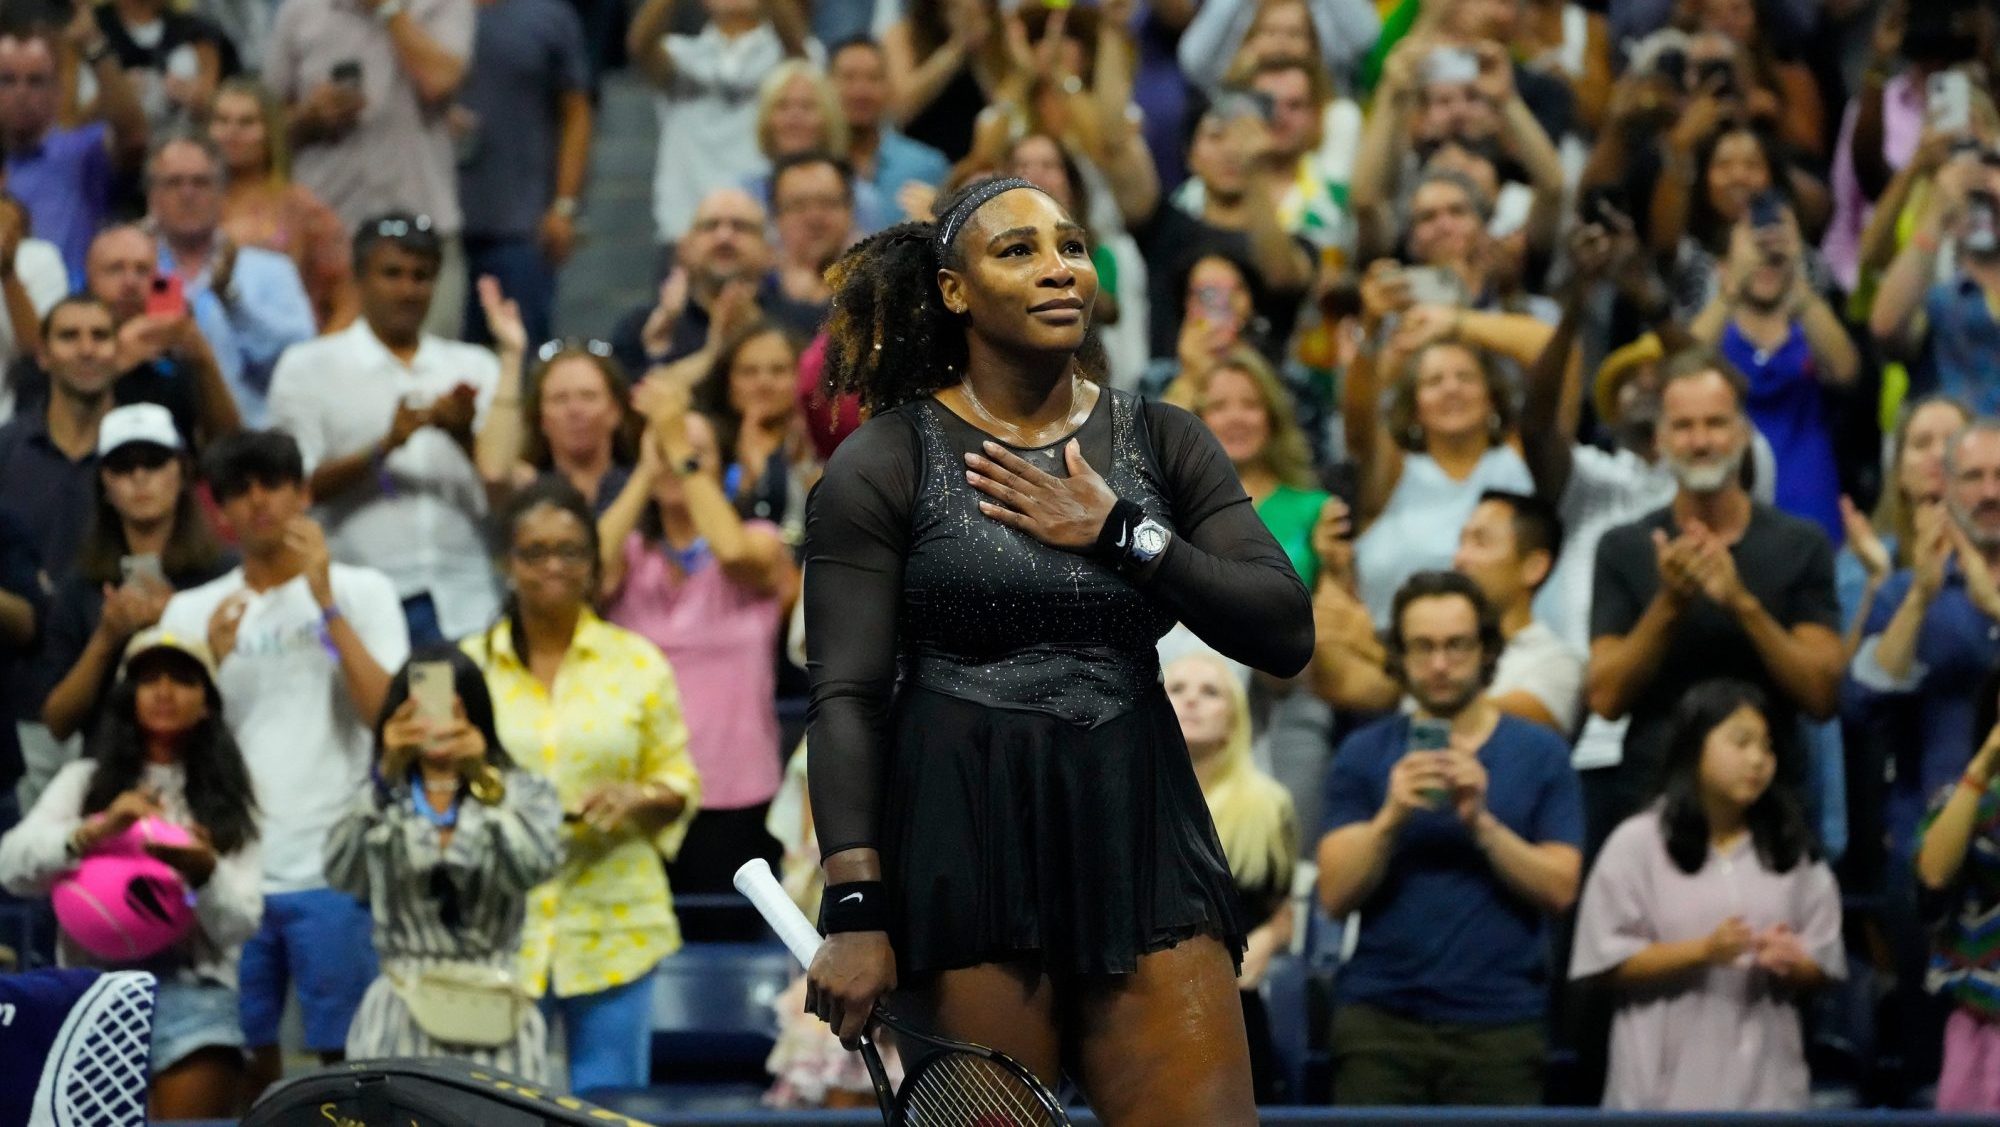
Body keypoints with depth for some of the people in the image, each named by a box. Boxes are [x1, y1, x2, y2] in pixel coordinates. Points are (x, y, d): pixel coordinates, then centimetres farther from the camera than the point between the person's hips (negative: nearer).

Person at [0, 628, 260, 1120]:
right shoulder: (85, 781, 13)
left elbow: (239, 924, 4)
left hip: (192, 990, 0)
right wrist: (95, 831, -18)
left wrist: (203, 872, -17)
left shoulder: (227, 801, 13)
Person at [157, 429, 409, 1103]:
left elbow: (388, 713, -9)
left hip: (331, 871, -3)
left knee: (345, 1059, -4)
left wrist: (326, 604, -13)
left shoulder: (361, 593, 5)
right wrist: (212, 661, -8)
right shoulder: (192, 612, 13)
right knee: (245, 1061, 4)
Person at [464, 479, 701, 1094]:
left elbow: (681, 782, 8)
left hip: (613, 926, 0)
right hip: (500, 926, 0)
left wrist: (638, 797, -13)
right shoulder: (469, 664, 7)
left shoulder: (637, 661, 7)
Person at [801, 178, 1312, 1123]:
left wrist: (1118, 534, -8)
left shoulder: (1164, 443, 10)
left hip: (1139, 833, 3)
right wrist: (855, 911, -16)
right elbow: (846, 698, -6)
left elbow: (1285, 634, 2)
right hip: (963, 844, -3)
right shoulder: (884, 462, 0)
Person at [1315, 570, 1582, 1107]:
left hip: (1499, 1020, 0)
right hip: (1381, 1015, 0)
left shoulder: (1541, 754, 6)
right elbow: (1336, 893, 0)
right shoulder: (1363, 755, 8)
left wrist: (1482, 822, -15)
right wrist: (1391, 817, -16)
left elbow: (1560, 887, -2)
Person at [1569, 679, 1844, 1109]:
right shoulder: (1638, 844, 1)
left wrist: (1791, 962, -13)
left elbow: (1823, 968, 12)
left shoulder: (1791, 850, 12)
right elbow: (1607, 962, -4)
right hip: (1669, 1087, -4)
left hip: (1767, 1084, 4)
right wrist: (1703, 951, -17)